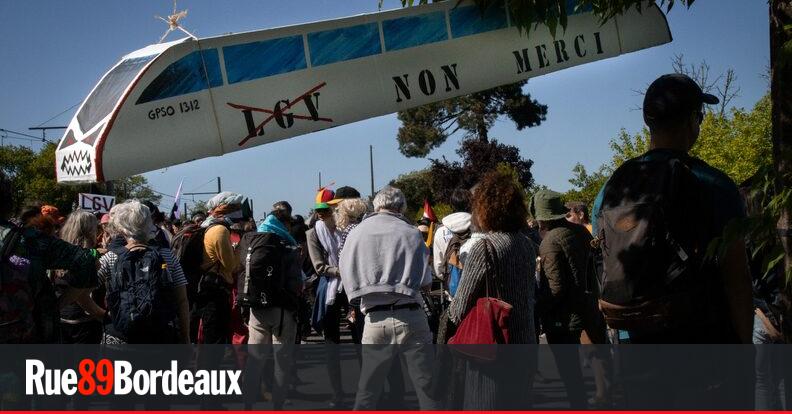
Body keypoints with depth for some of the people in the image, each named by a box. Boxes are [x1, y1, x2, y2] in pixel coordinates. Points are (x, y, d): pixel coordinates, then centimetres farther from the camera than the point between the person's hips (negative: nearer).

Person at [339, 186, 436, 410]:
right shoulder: (411, 234, -3)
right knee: (427, 386, 6)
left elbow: (347, 279, 9)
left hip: (376, 319, 2)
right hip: (410, 316, -2)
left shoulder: (357, 233, 3)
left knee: (367, 391, 11)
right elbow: (426, 282, 2)